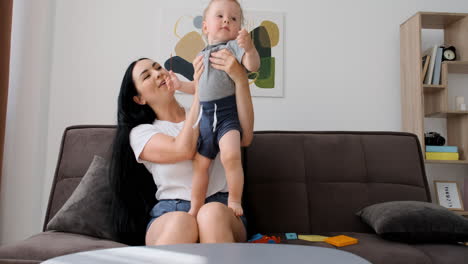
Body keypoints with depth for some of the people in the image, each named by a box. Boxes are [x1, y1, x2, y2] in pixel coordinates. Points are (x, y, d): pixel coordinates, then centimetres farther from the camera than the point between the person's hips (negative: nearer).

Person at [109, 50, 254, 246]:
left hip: (222, 209, 2)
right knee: (181, 223, -37)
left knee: (213, 213, -34)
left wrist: (240, 79, -17)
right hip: (170, 214, -2)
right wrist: (198, 89, -8)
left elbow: (245, 138, -6)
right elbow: (185, 150, -14)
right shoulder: (140, 133, 7)